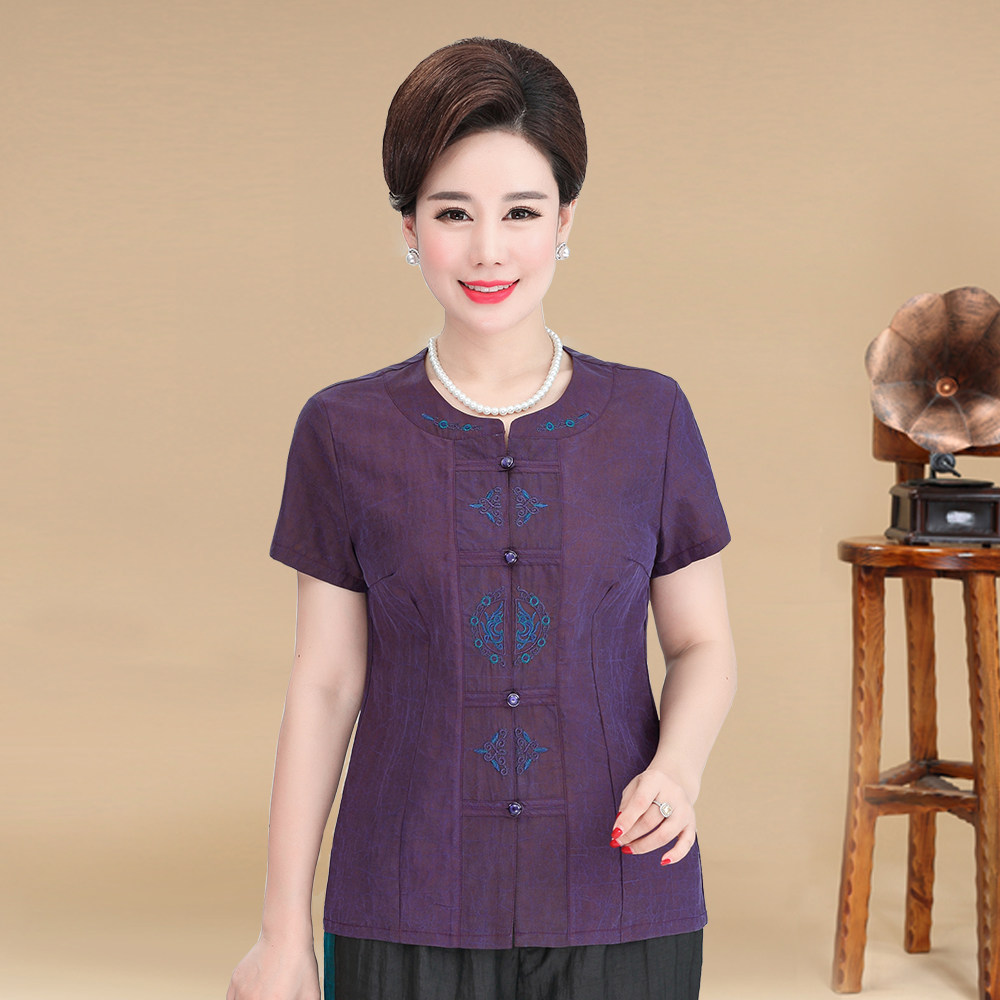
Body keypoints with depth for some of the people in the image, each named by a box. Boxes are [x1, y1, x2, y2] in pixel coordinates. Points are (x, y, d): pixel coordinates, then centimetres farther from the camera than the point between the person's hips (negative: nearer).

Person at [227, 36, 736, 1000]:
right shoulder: (345, 431, -2)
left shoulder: (650, 417, -1)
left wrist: (676, 768, -14)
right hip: (407, 916, 0)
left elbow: (702, 645, 7)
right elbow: (324, 686, 1)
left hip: (618, 910, 1)